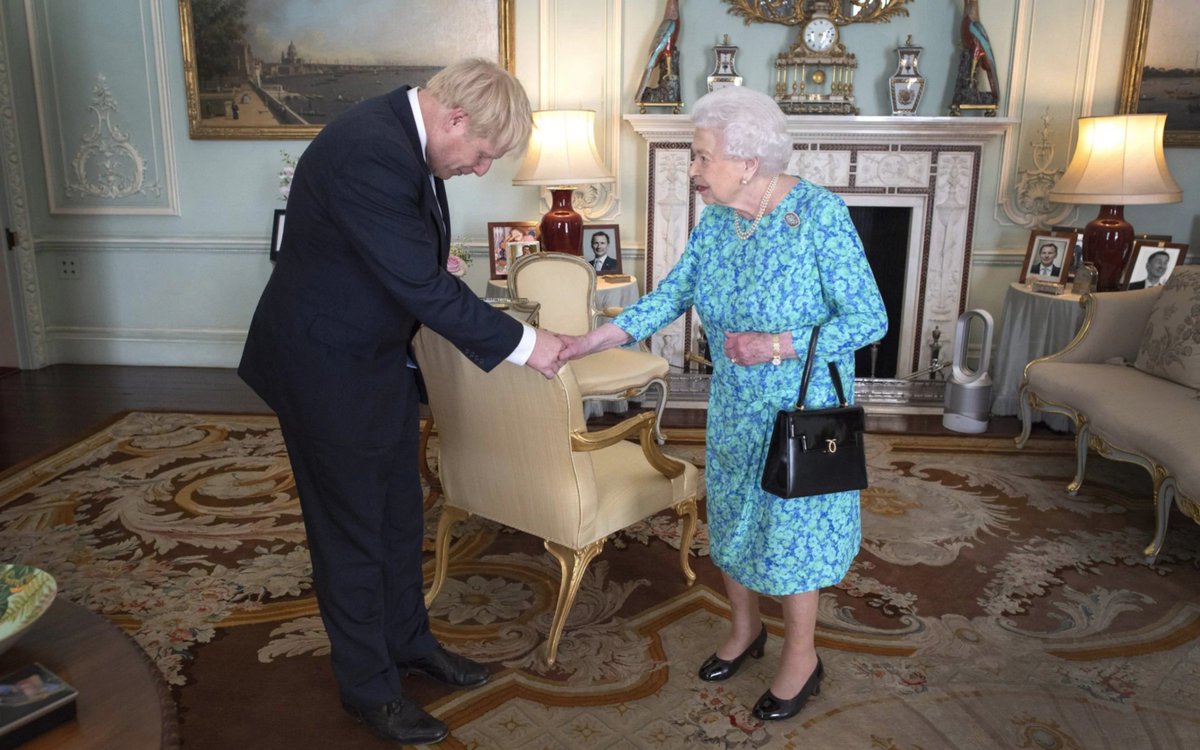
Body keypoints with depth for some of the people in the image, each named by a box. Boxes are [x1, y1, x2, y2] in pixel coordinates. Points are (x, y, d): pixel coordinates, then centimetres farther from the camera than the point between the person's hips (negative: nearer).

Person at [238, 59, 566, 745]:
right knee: (352, 531, 6)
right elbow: (425, 289, -29)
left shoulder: (404, 132, 0)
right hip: (328, 367, -9)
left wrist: (432, 253, 0)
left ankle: (408, 640, 39)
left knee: (400, 513, 19)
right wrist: (522, 344, -22)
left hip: (378, 357, 9)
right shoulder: (368, 153, -30)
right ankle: (369, 686, 26)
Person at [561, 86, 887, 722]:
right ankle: (744, 628, 42)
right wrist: (600, 337, -11)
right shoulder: (715, 219, -3)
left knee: (791, 527, 6)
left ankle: (801, 656, 30)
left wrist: (780, 347, -30)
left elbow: (869, 318, -20)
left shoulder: (820, 214, -22)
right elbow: (673, 293, 0)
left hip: (803, 410, -6)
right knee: (731, 519, 17)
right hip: (733, 407, 6)